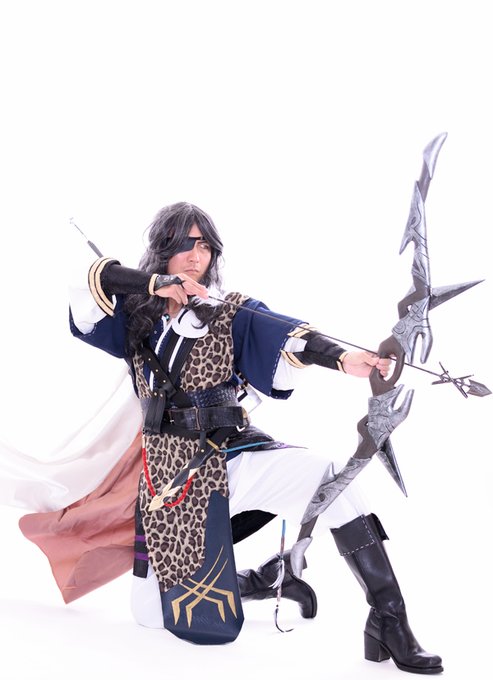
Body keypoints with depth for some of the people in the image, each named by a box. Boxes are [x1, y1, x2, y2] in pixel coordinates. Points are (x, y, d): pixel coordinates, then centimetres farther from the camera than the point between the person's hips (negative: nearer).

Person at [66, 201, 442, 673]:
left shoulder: (232, 315, 2)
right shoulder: (137, 316, 7)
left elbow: (286, 337, -18)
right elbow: (91, 284, -10)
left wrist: (340, 357, -37)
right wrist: (156, 285, -22)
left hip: (233, 457, -2)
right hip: (167, 474, 2)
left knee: (327, 474, -31)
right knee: (151, 613, 2)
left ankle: (389, 620, -22)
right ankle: (266, 579, 25)